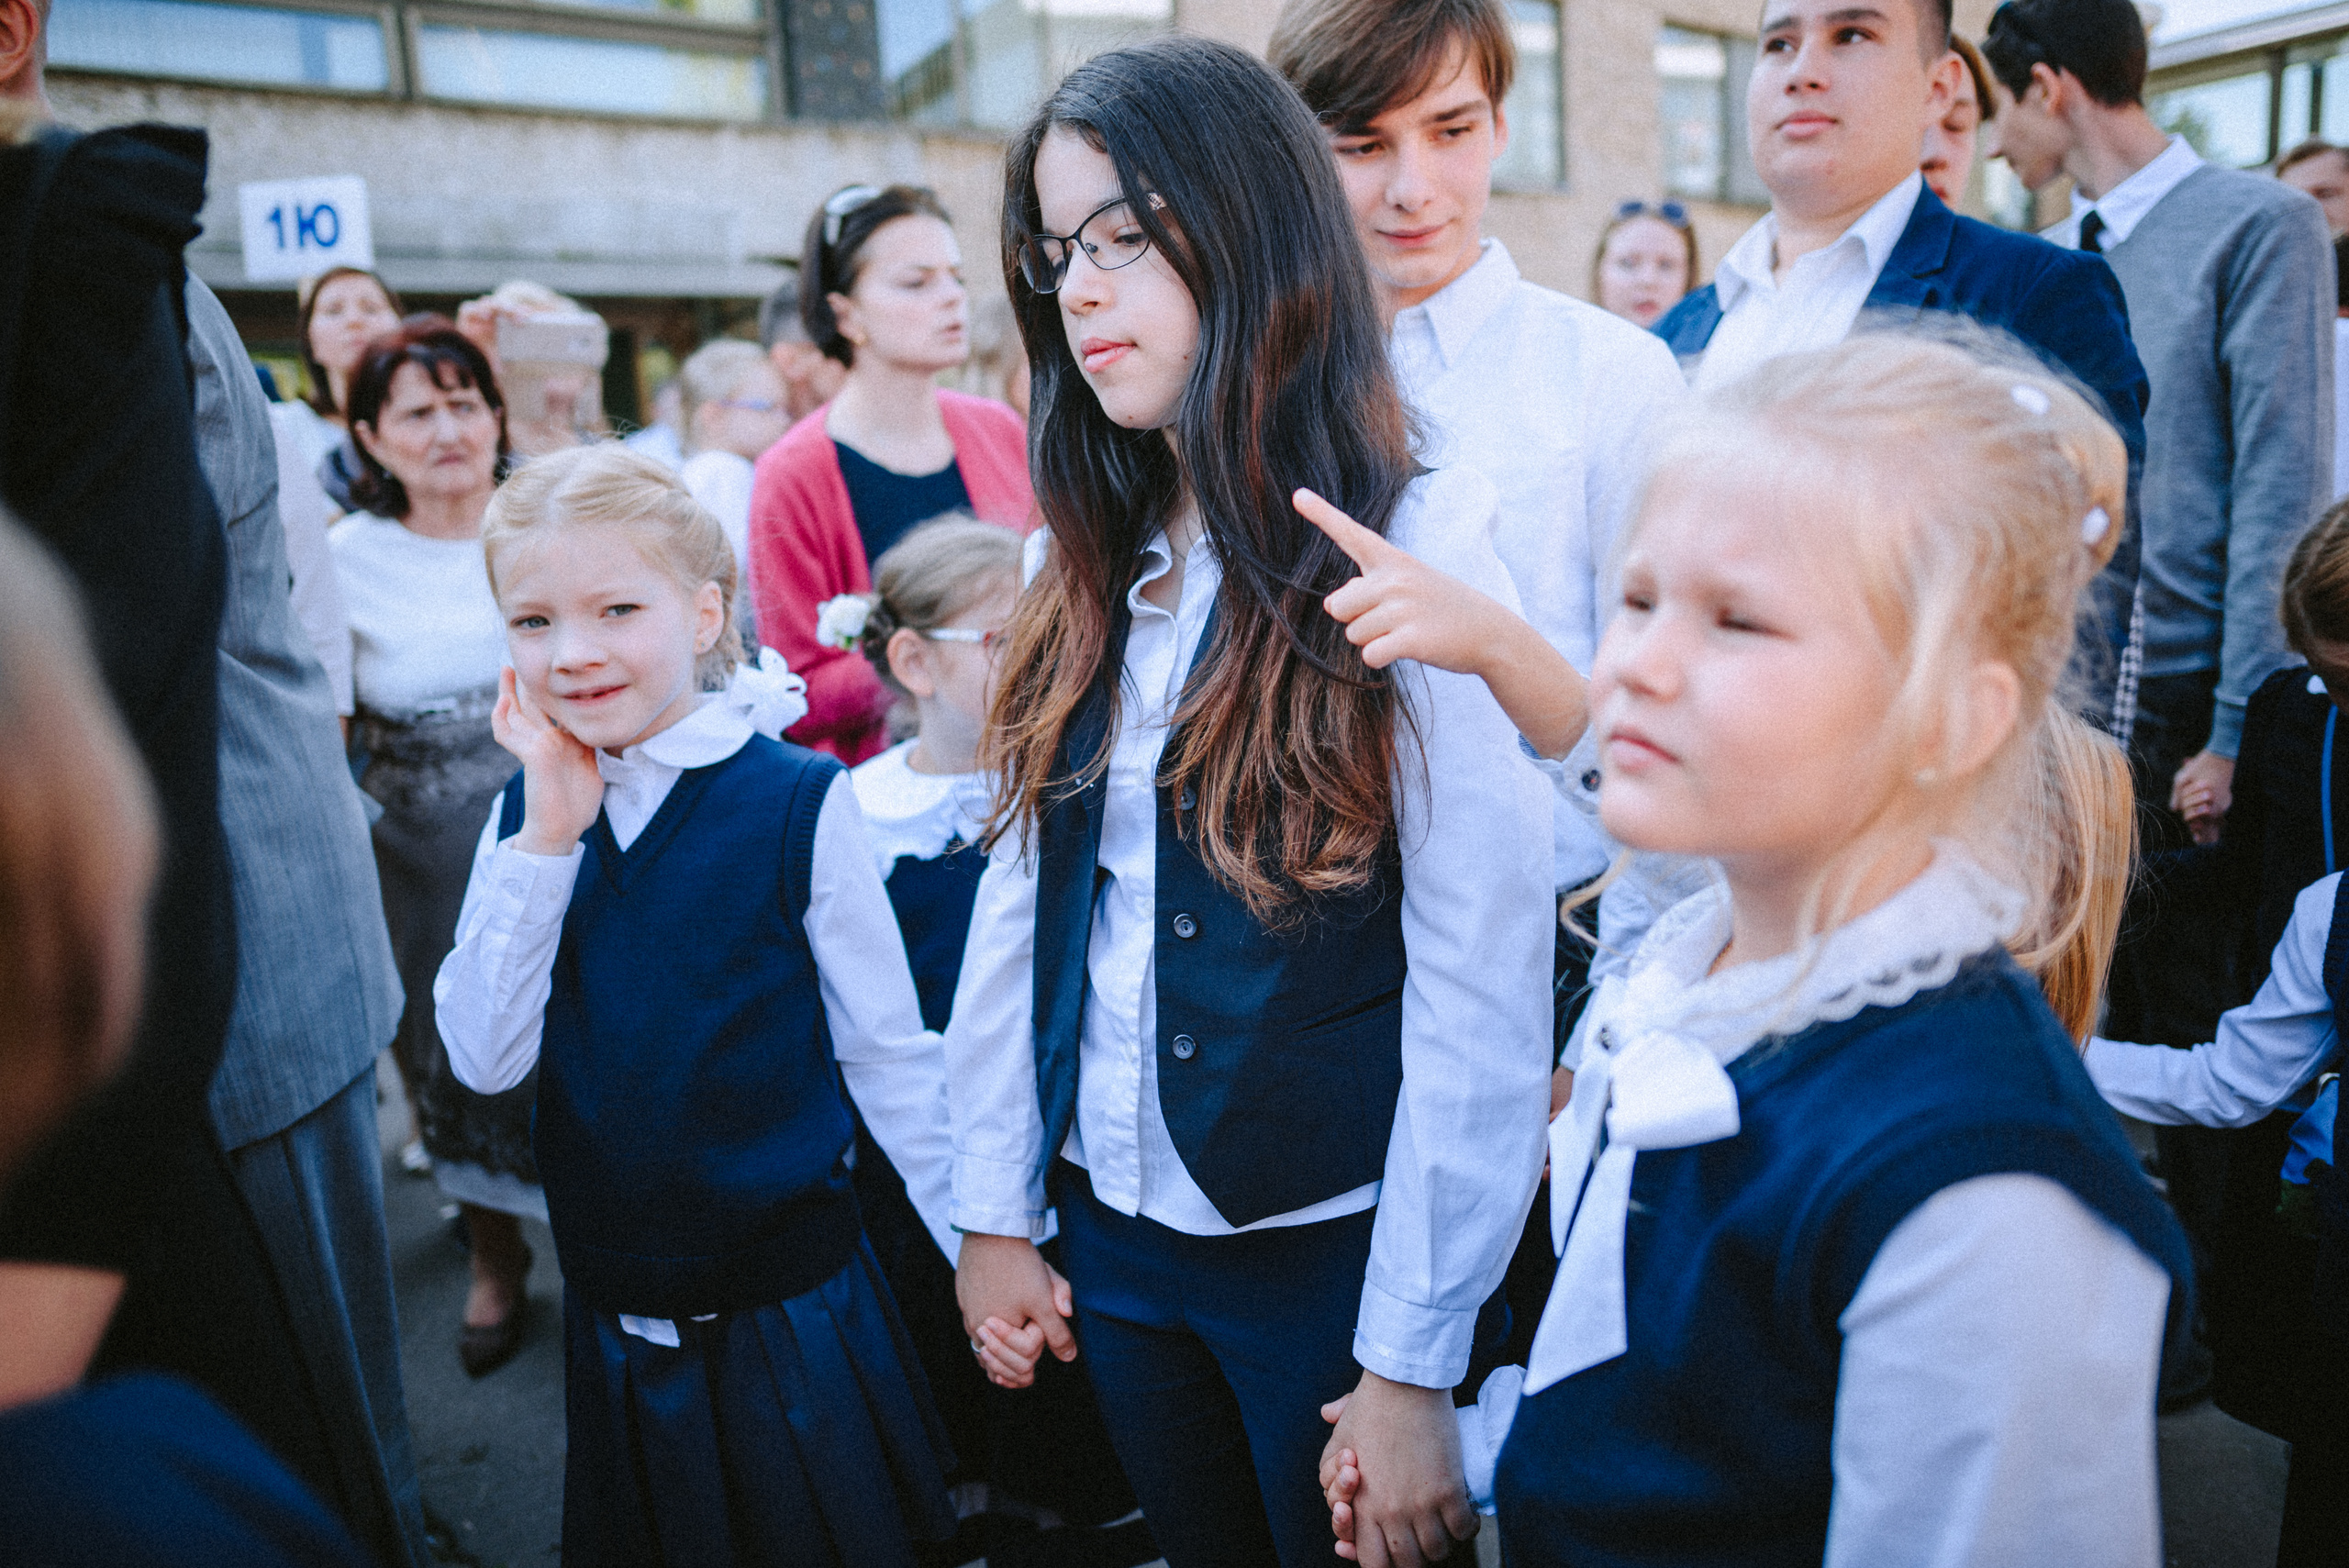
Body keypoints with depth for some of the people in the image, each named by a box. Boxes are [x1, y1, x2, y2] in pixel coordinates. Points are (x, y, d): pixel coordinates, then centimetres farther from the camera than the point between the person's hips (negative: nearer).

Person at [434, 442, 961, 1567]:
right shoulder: (523, 816, -2)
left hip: (789, 1305, -4)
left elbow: (887, 1056, -8)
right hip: (611, 1318, 4)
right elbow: (486, 1061, -10)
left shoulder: (799, 802, -15)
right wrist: (550, 832, -17)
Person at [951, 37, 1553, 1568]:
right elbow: (1019, 897, 4)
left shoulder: (1421, 546, -15)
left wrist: (1412, 1364, -15)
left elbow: (1485, 983, -17)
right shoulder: (1085, 566, 2)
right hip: (1116, 1231, 5)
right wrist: (997, 1209, 6)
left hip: (1332, 1251, -5)